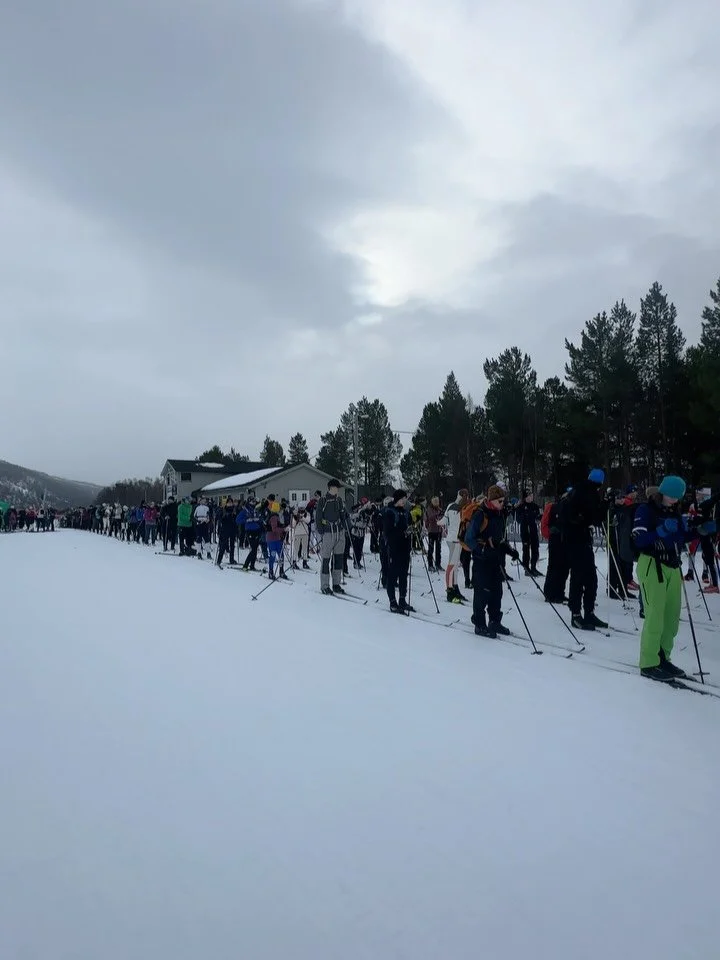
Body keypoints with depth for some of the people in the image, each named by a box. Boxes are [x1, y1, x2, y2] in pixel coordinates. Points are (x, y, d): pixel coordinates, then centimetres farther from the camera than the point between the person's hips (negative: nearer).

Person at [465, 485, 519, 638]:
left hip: (497, 560, 8)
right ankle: (479, 625, 9)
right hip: (482, 561, -8)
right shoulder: (480, 515, -15)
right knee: (482, 593, -1)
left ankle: (495, 622, 25)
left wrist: (510, 550, 8)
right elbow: (469, 539, -17)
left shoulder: (499, 514, 10)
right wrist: (484, 550, -26)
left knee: (497, 592, 13)